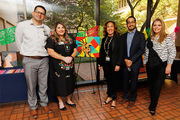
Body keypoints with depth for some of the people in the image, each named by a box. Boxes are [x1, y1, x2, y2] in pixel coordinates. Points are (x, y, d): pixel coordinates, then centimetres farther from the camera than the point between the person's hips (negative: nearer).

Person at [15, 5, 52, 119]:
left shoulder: (47, 29, 7)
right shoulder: (22, 25, 0)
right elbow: (19, 42, 8)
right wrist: (27, 53, 8)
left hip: (44, 60, 2)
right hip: (29, 61, -2)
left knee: (43, 85, 12)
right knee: (31, 86, 9)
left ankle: (44, 103, 32)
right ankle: (33, 107, 28)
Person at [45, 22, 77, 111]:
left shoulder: (69, 39, 13)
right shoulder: (52, 39, -3)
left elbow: (75, 50, 12)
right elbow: (50, 52, -13)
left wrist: (71, 57, -10)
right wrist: (64, 58, -18)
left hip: (69, 66, 5)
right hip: (58, 66, -5)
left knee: (70, 83, 12)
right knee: (59, 83, 3)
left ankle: (68, 100, 32)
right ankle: (60, 102, 25)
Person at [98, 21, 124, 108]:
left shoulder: (118, 38, -5)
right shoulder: (104, 39, 10)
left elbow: (121, 52, -9)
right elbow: (101, 52, 13)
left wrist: (118, 64, -16)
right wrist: (100, 64, 11)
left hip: (114, 64, -4)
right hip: (106, 64, 5)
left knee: (114, 81, 6)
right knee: (108, 80, 13)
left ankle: (114, 99, 21)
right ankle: (109, 96, 30)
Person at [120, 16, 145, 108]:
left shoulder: (140, 35, 0)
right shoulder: (123, 36, 10)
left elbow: (141, 50, -8)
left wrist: (131, 60, -16)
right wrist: (125, 60, -9)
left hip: (135, 63, -3)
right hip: (125, 63, 3)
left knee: (133, 82, 8)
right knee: (125, 81, 12)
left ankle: (132, 99, 26)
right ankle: (125, 97, 32)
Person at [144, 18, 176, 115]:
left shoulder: (167, 38, -4)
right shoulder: (150, 38, 9)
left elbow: (172, 52, -6)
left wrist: (169, 66, -11)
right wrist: (145, 62, 10)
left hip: (161, 66, -4)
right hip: (150, 65, 5)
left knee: (157, 86, -1)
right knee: (151, 85, 11)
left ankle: (152, 107, 15)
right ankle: (153, 102, 30)